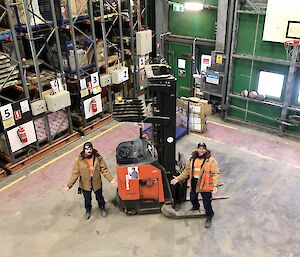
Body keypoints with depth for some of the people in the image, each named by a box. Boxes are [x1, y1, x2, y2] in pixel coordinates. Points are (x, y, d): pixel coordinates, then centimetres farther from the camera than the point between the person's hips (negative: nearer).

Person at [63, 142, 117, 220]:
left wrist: (111, 179, -16)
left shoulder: (98, 158, -16)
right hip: (85, 185, 0)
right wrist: (69, 185, -20)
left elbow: (104, 170, -10)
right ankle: (88, 210, 54)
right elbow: (75, 174, -15)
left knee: (99, 197, 23)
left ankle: (102, 208, 54)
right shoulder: (78, 160, -20)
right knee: (87, 199, 23)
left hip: (97, 183, 1)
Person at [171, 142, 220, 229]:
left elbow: (215, 173, -18)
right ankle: (196, 208, 57)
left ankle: (209, 218, 26)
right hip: (194, 184, 6)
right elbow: (187, 171, 11)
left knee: (207, 203, 0)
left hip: (205, 185, -6)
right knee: (193, 199, 25)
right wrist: (178, 178, 5)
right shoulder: (193, 159, 5)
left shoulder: (211, 160, -13)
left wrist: (215, 185, -30)